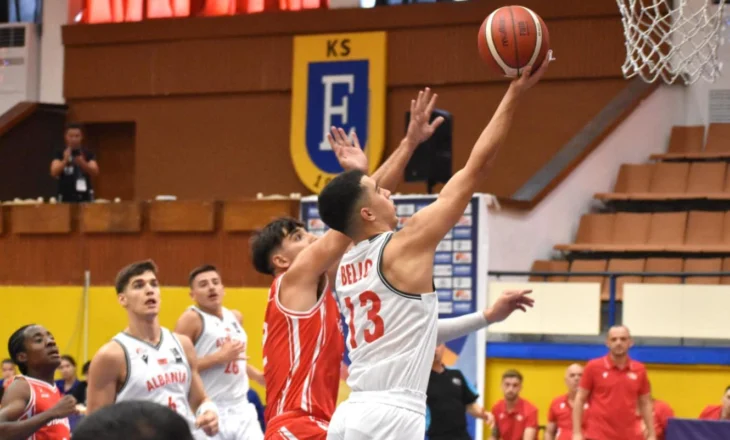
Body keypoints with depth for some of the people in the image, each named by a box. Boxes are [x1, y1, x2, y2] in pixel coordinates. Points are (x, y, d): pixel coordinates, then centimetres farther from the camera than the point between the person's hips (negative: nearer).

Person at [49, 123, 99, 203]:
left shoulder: (88, 154, 7)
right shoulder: (59, 154, 4)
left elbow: (95, 172, -4)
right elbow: (54, 173, -8)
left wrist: (82, 163, -21)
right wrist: (65, 160, -25)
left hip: (85, 197, 1)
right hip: (66, 198, -1)